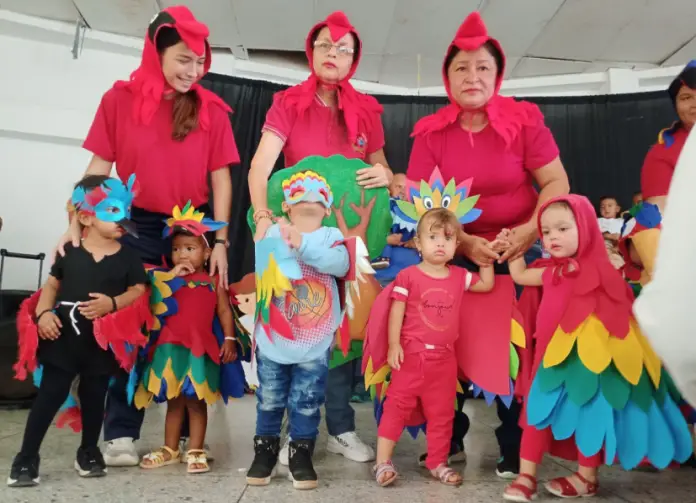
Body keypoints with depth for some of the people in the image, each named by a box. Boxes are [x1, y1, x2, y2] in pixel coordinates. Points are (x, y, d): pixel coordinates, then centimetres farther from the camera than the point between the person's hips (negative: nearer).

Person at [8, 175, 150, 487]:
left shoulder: (127, 257, 0)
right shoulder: (69, 251, 2)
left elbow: (138, 291, -2)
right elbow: (52, 284, 8)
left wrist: (112, 303, -19)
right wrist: (44, 313, -8)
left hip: (103, 342, 1)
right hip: (63, 336, -1)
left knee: (94, 397, 14)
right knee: (49, 396, 3)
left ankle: (89, 452, 33)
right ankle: (26, 459, 15)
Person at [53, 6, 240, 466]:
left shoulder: (212, 110, 1)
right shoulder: (120, 99, 1)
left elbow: (221, 178, 1)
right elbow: (99, 169, 2)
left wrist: (220, 241, -6)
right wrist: (78, 224, -7)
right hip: (135, 226, 0)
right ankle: (121, 432, 14)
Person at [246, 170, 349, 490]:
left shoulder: (332, 236, 2)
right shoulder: (274, 233, -1)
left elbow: (340, 264, -17)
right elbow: (262, 270, -13)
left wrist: (303, 245, -28)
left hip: (314, 344, 0)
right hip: (273, 340, 0)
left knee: (307, 403, 9)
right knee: (269, 399, 12)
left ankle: (301, 454, 26)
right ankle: (265, 450, 31)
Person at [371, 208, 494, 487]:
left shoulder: (459, 276, 5)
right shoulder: (408, 275, -9)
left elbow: (487, 285, 20)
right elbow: (397, 312, -9)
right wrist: (394, 344, -14)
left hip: (444, 358, 5)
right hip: (411, 354, -4)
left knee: (441, 413, 13)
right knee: (397, 406, 1)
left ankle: (437, 463, 27)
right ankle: (383, 462, 8)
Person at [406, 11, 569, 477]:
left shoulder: (524, 120, -5)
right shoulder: (431, 132, -2)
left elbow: (557, 182, -4)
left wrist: (530, 231, -20)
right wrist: (465, 242, -18)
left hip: (518, 256, -1)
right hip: (456, 256, 1)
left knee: (515, 354, 0)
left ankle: (515, 448, 20)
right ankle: (450, 441, 25)